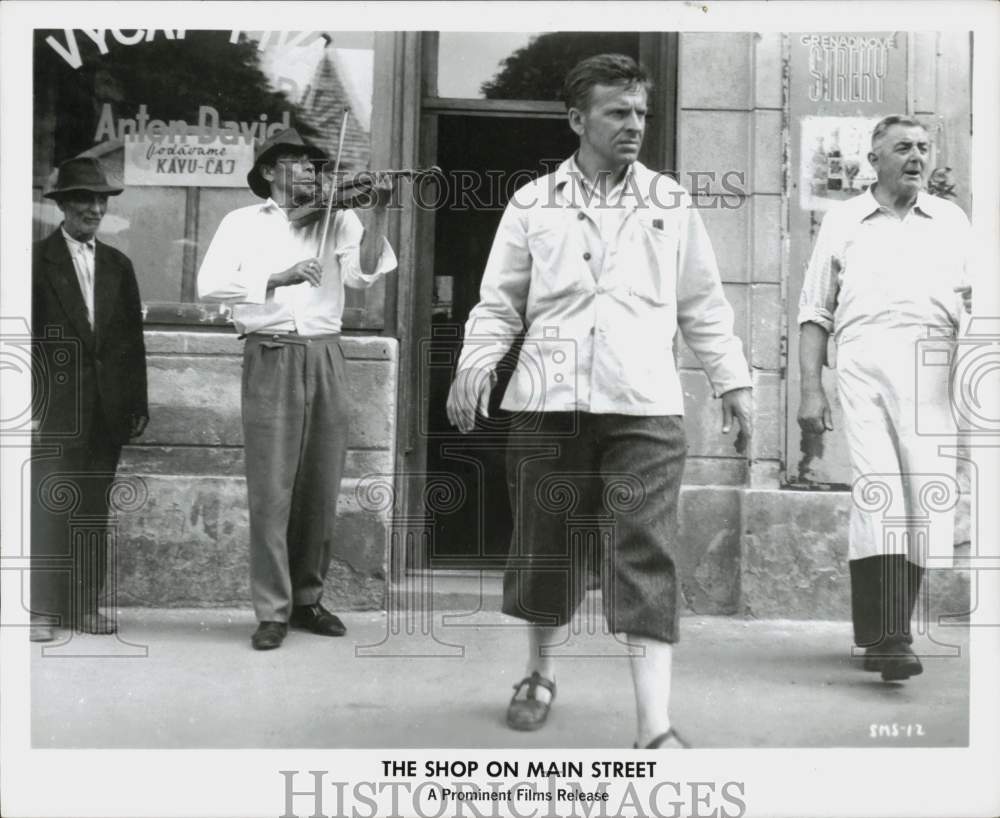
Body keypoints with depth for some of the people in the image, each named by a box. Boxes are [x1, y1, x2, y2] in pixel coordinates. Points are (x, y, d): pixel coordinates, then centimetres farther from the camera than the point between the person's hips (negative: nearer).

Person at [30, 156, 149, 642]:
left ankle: (86, 605, 14)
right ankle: (42, 610, 5)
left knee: (95, 508, 7)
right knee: (49, 507, -3)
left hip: (107, 411, 4)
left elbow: (133, 340, 12)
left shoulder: (118, 265, 13)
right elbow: (23, 336, -3)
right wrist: (28, 406, -9)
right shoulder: (38, 260, 0)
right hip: (56, 407, -4)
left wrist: (138, 403, 7)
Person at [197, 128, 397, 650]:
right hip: (271, 358, -2)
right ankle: (272, 611, 6)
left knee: (321, 489, 7)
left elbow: (364, 273, -3)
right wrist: (277, 278, -17)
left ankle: (307, 599, 21)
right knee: (271, 490, -3)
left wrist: (378, 212, -14)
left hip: (325, 358, 3)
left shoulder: (337, 219, 13)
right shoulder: (243, 223, 8)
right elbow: (210, 284, -6)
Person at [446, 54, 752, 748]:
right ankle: (542, 675, 33)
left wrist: (733, 380, 11)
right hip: (549, 402, 1)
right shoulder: (533, 203, 10)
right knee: (547, 544, 9)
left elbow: (704, 304, 16)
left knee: (647, 556, -8)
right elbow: (501, 300, 10)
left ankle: (656, 728, -6)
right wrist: (476, 362, -6)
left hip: (646, 407, 0)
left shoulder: (672, 204, 12)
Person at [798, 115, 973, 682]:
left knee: (928, 499, -4)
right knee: (877, 490, -15)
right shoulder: (843, 221, 17)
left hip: (932, 370, 2)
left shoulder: (952, 220, 21)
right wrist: (811, 390, 4)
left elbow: (976, 304, 14)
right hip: (864, 362, -2)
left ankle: (886, 632, 10)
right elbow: (815, 312, 14)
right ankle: (887, 636, -15)